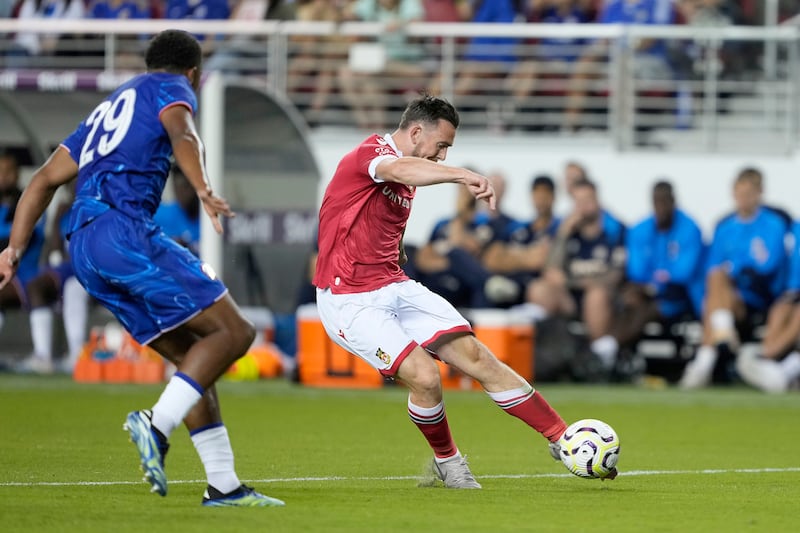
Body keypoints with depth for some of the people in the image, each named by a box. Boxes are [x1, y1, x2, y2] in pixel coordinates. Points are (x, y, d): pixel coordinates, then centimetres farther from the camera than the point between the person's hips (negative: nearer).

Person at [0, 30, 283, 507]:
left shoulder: (108, 107, 33)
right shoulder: (171, 88, 11)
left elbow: (44, 180, 27)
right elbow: (183, 136, -14)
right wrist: (204, 190, -31)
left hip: (84, 247, 8)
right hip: (124, 229, -8)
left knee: (193, 357, 11)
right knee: (233, 332, -8)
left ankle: (224, 485, 6)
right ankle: (159, 425, -26)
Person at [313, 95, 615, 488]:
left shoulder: (407, 178, 16)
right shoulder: (369, 154, -16)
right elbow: (399, 169, -41)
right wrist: (464, 175, -56)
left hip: (395, 288, 9)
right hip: (349, 303, -9)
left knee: (476, 356, -4)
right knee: (425, 376, -22)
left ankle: (563, 440, -1)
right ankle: (447, 461, 5)